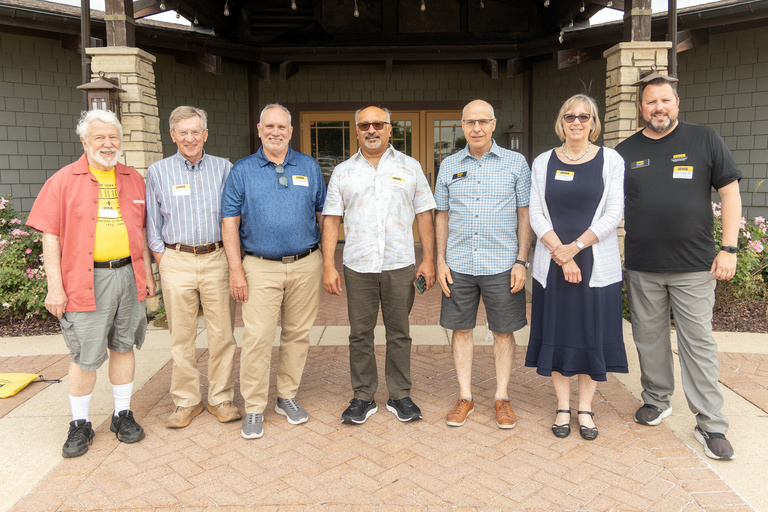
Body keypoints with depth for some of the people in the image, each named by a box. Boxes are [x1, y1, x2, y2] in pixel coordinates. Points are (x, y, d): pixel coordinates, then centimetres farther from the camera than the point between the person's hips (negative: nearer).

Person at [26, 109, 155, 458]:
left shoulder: (134, 180, 11)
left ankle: (122, 414, 26)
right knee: (84, 357, 2)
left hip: (128, 276, 3)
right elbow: (50, 236, -4)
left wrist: (147, 272, 13)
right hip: (86, 281, -3)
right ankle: (80, 424, 20)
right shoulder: (64, 181, 0)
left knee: (123, 347, 12)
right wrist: (55, 286, -9)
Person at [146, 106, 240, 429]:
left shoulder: (223, 168, 7)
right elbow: (153, 225, 8)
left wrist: (233, 259, 1)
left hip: (217, 259, 0)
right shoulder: (158, 172, 7)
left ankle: (221, 398, 17)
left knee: (223, 333, 2)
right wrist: (163, 263, 0)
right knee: (181, 336, 6)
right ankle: (186, 401, 20)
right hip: (177, 260, 0)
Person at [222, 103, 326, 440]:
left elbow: (324, 215, 12)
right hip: (261, 267, -2)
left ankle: (288, 397, 25)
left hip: (306, 265, 2)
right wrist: (236, 270, -6)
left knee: (297, 334, 9)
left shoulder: (310, 167, 9)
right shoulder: (242, 171, 4)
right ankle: (254, 408, 10)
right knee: (257, 338, -4)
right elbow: (230, 223, 1)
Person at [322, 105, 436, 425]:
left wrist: (428, 259, 0)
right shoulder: (343, 172, 9)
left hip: (400, 265, 0)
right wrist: (328, 265, -2)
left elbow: (424, 215, 6)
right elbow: (331, 219, 5)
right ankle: (363, 398, 19)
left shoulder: (410, 167, 8)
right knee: (360, 334, 6)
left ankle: (400, 396, 21)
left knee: (399, 332, 7)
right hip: (358, 266, 1)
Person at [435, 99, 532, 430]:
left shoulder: (516, 163, 1)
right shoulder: (448, 166, 8)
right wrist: (440, 260, 4)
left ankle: (502, 398, 22)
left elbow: (525, 214, 2)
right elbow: (442, 215, 11)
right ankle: (465, 397, 23)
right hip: (458, 265, 2)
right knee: (461, 329, 8)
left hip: (502, 264, -2)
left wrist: (521, 261, -5)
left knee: (504, 331, 7)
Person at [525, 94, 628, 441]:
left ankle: (585, 408, 20)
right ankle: (563, 408, 19)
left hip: (597, 264, -1)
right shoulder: (543, 162, 6)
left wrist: (575, 246, -15)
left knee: (593, 334, 5)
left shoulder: (611, 160, 3)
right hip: (552, 265, 1)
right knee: (556, 333, 5)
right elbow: (536, 215, 0)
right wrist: (560, 254, -12)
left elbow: (613, 214, -5)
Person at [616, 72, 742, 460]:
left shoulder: (705, 140, 3)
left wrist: (729, 248, -6)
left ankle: (711, 425, 11)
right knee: (648, 337, 12)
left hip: (694, 266, -2)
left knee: (698, 342, 1)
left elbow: (730, 193, 2)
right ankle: (656, 400, 31)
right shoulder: (625, 152, 8)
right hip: (641, 267, 3)